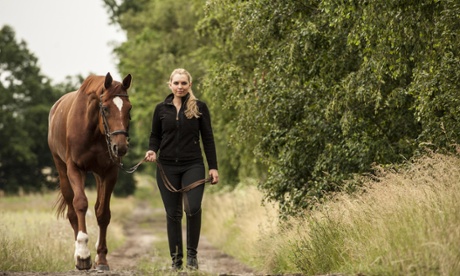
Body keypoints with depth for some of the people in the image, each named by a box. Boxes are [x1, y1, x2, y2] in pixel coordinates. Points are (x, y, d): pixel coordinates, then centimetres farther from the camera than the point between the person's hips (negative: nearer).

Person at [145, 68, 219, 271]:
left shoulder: (200, 108, 2)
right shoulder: (161, 109, 6)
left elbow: (208, 138, 3)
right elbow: (155, 136, 13)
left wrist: (213, 167, -1)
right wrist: (152, 150, -8)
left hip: (193, 165, -2)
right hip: (167, 167, 2)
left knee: (193, 208, -18)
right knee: (173, 213, 4)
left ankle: (192, 253, 0)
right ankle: (176, 259, 14)